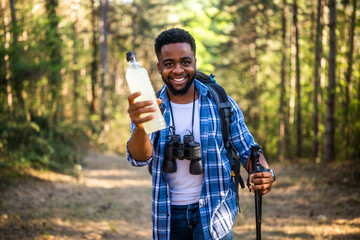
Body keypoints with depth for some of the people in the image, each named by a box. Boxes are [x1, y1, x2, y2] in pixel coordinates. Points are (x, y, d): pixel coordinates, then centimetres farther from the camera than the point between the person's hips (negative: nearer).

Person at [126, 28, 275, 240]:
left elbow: (247, 150, 2)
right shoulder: (153, 109, -3)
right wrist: (139, 127, -42)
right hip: (170, 213, 2)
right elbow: (140, 158, -19)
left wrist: (265, 174, -21)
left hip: (214, 209, -2)